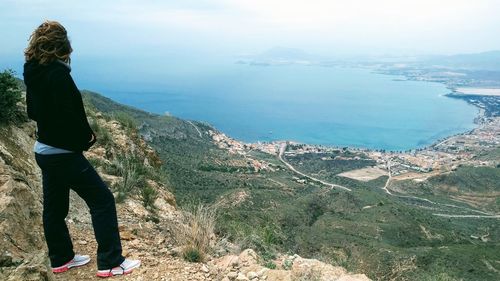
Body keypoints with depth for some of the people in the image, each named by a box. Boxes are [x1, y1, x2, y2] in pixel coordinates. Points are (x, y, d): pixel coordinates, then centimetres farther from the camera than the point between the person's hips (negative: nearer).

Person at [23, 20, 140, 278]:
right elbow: (69, 114, -24)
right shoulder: (57, 73, -20)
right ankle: (110, 262, -1)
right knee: (102, 199, -3)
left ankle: (61, 259, 31)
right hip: (64, 153, -10)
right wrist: (87, 136, -9)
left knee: (54, 207, 17)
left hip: (43, 150, 10)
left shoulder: (32, 73, 7)